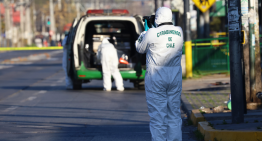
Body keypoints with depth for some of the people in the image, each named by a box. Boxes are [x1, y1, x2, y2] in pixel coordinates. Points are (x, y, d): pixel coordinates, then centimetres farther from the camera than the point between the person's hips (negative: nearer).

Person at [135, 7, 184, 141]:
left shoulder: (152, 33, -10)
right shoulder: (179, 31, 3)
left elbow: (139, 48, 7)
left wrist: (145, 31, 19)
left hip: (156, 78, -4)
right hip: (175, 77, 4)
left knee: (157, 116, -1)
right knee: (174, 115, 9)